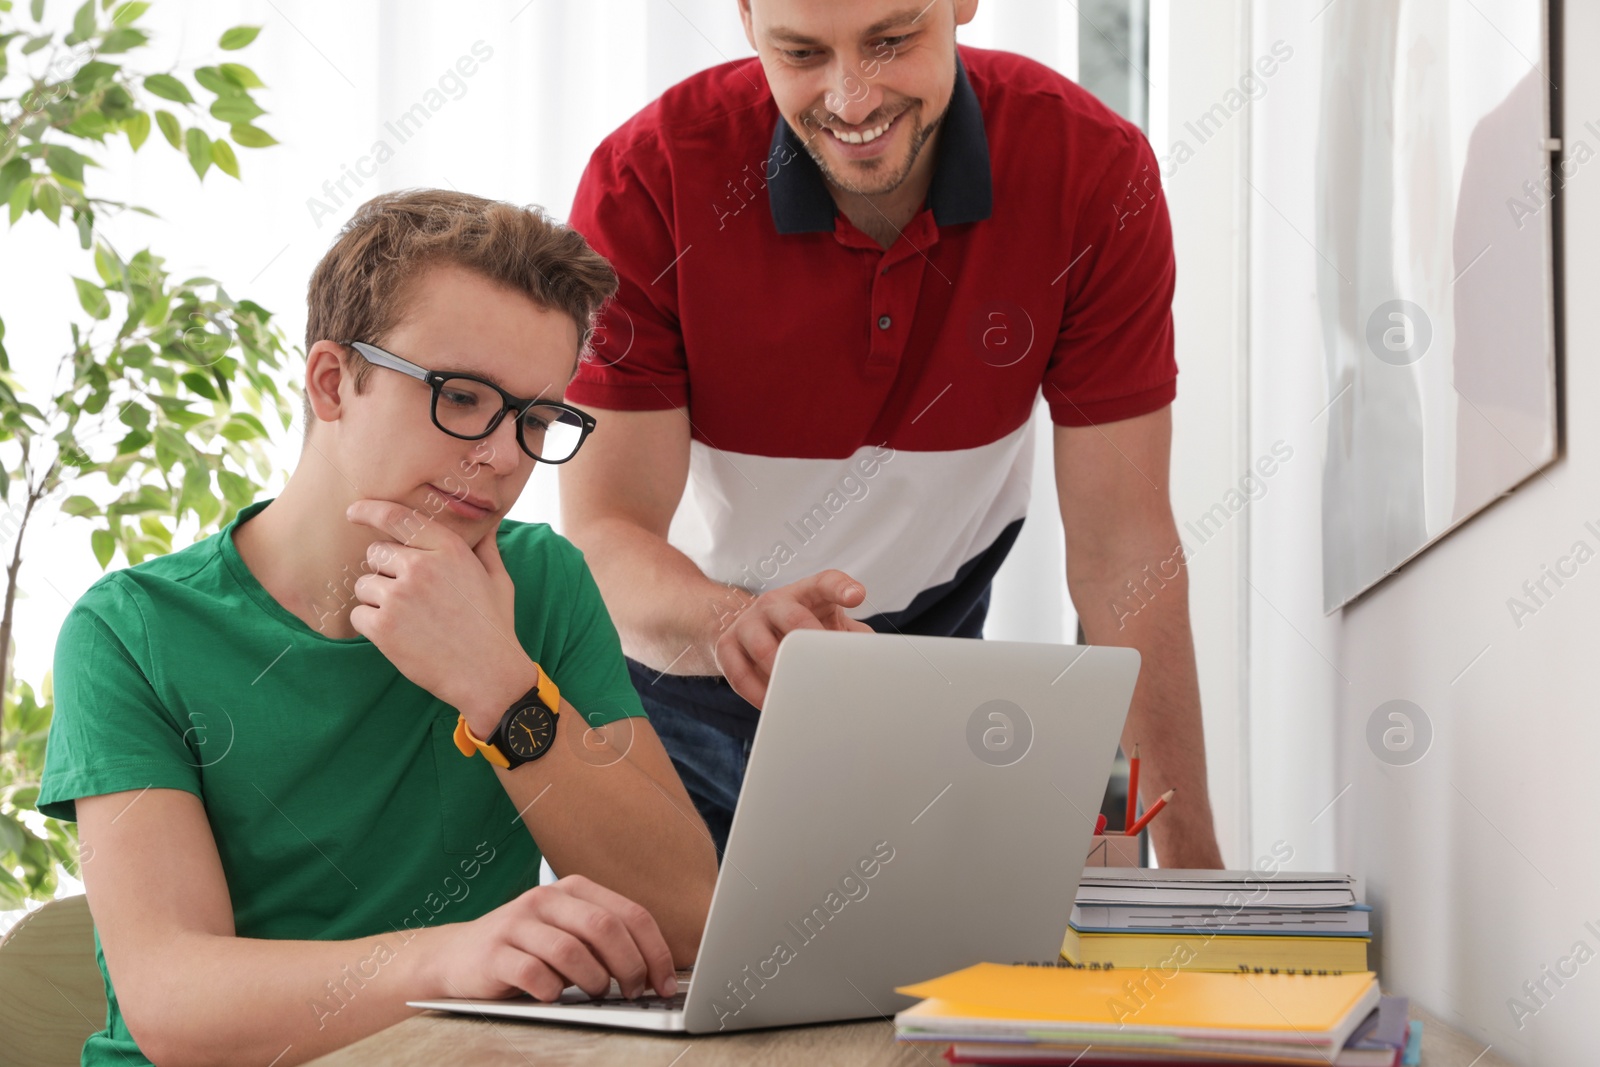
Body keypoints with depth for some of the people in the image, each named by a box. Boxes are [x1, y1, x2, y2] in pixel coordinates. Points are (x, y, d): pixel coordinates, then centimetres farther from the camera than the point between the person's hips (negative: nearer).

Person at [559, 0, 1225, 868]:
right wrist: (734, 622, -51)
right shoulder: (645, 185, -25)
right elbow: (602, 534, -27)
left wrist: (1193, 860, -25)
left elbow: (1123, 548, -19)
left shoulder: (1097, 177, -21)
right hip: (677, 688, -1)